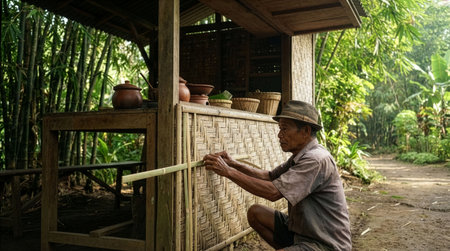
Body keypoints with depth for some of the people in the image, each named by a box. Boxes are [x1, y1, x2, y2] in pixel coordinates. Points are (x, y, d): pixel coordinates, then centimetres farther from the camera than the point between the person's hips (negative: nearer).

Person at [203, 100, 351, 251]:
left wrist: (228, 172, -23)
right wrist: (234, 164, 0)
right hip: (301, 230, 9)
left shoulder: (317, 160, -25)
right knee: (255, 212, 6)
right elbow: (269, 176, 12)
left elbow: (273, 192, -29)